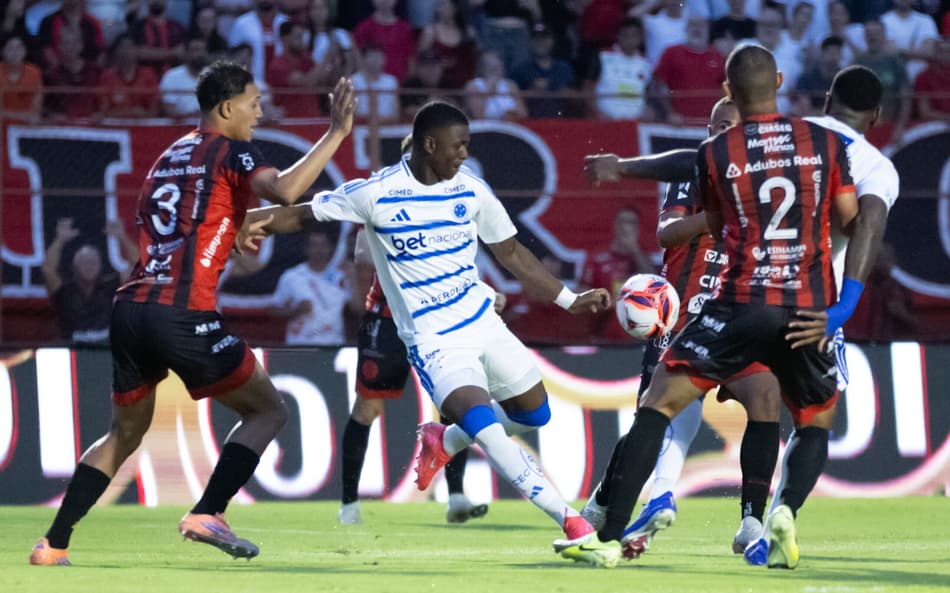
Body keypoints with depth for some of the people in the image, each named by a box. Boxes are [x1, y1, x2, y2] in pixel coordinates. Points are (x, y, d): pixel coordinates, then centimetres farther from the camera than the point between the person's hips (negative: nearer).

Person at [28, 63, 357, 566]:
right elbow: (284, 190, -19)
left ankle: (53, 544, 17)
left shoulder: (168, 158, 23)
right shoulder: (232, 152, 0)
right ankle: (206, 514, -8)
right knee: (268, 410, 7)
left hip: (129, 311, 7)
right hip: (182, 314, -7)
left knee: (124, 433, 23)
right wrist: (336, 134, -15)